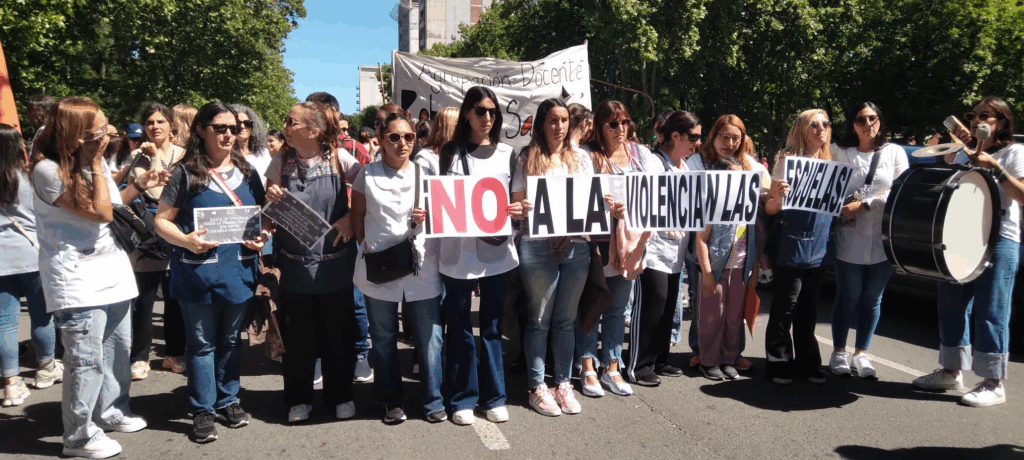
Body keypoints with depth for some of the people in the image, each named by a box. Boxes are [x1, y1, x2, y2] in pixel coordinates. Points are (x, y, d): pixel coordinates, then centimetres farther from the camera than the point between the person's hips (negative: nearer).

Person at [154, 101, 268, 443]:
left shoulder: (248, 173, 8)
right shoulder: (186, 173, -4)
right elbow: (162, 221, -4)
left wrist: (262, 237, -4)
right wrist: (186, 241, -22)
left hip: (239, 269, 4)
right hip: (198, 270, -3)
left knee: (231, 339, 15)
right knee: (202, 342, 6)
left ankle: (228, 400, 29)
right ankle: (203, 410, 17)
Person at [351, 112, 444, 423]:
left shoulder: (426, 172, 8)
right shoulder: (367, 175, 4)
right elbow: (357, 216, 10)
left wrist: (429, 217, -7)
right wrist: (369, 247, -1)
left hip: (422, 267, 1)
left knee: (429, 336, 2)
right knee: (384, 338, 9)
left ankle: (433, 400, 18)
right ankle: (391, 401, 25)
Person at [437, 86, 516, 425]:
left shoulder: (507, 153, 9)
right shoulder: (450, 152, 5)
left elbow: (518, 197, 11)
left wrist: (517, 210, -10)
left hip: (497, 248, 1)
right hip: (458, 248, -1)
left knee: (492, 324, 9)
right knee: (459, 325, 5)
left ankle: (494, 397, 21)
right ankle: (463, 398, 17)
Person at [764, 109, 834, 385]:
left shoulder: (829, 165, 12)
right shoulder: (788, 160, -6)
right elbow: (770, 208, -9)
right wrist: (778, 198, -30)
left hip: (817, 249, 6)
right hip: (789, 249, -6)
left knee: (808, 310, 14)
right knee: (785, 309, 0)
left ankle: (806, 363, 24)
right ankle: (779, 364, 11)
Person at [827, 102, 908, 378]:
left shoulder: (895, 152, 6)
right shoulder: (839, 152, 7)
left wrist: (864, 205, -11)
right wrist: (841, 208, -12)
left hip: (884, 239, 1)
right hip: (850, 239, -1)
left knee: (872, 299, 8)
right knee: (847, 297, 3)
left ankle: (861, 353, 21)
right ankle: (839, 353, 16)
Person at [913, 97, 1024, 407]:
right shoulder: (963, 155, 17)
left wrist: (994, 167, -20)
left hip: (999, 240, -6)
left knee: (990, 311, -5)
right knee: (952, 305, 9)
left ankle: (993, 383, 4)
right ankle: (952, 371, 21)